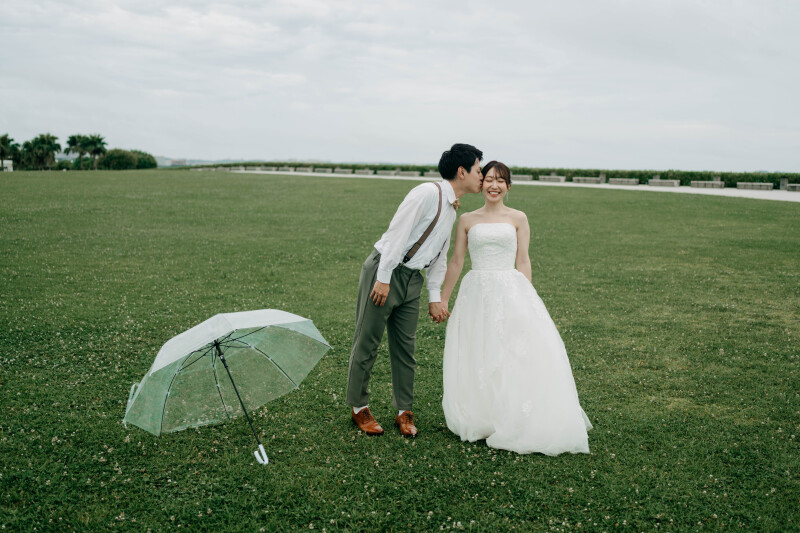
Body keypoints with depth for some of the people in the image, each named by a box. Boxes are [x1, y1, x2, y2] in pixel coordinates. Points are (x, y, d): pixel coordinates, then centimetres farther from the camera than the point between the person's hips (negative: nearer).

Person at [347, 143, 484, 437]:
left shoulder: (452, 209, 15)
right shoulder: (428, 193, -14)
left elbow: (439, 256, 19)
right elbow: (397, 233, -19)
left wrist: (436, 297, 14)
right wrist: (383, 278, -22)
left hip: (412, 278, 8)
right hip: (384, 271, -8)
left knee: (405, 346, 11)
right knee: (367, 342, 2)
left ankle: (404, 412, 21)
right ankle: (359, 407, 16)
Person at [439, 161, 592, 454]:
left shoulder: (517, 218, 7)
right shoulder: (467, 220, 9)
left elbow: (523, 262, 6)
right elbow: (456, 261, 11)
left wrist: (525, 298, -1)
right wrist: (442, 299, 12)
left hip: (510, 291, -1)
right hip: (476, 294, 1)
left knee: (516, 356, -6)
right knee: (475, 360, 1)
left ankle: (514, 422, 4)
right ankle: (478, 421, 14)